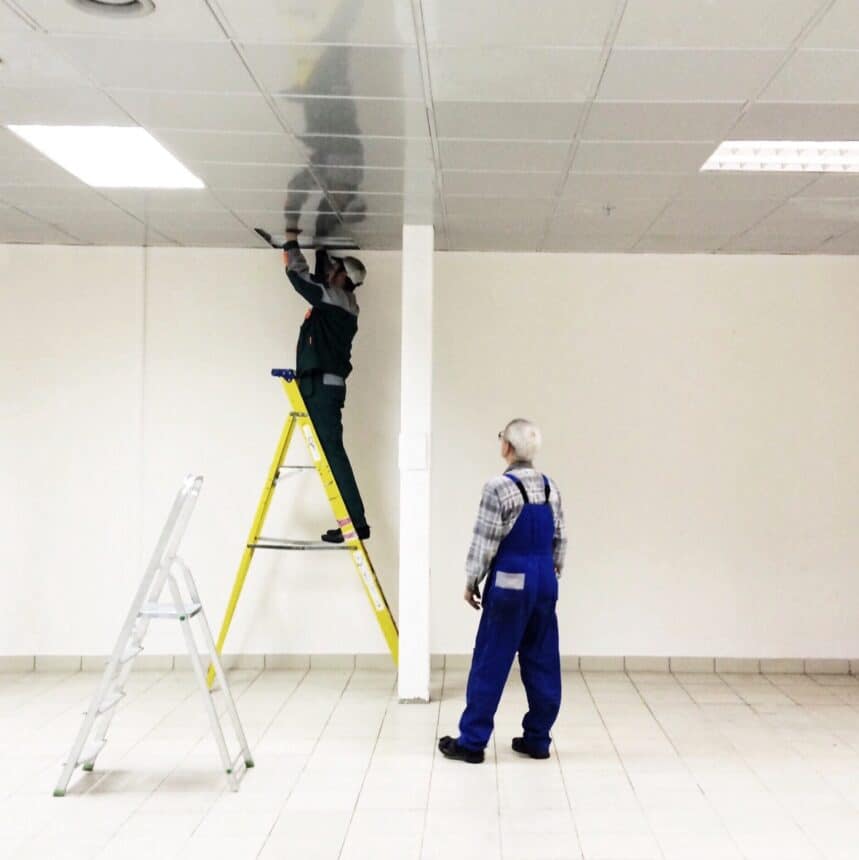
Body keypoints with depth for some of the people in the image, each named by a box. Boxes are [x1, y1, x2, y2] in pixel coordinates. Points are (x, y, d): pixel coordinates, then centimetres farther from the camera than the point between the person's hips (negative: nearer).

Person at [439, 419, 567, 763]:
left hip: (510, 581, -6)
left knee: (490, 662, 1)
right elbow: (560, 540, 11)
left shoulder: (499, 487, -14)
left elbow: (485, 542, -12)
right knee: (542, 662, 12)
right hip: (545, 580, 6)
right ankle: (537, 738, 20)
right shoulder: (550, 487, 7)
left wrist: (471, 582, -1)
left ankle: (472, 741, 9)